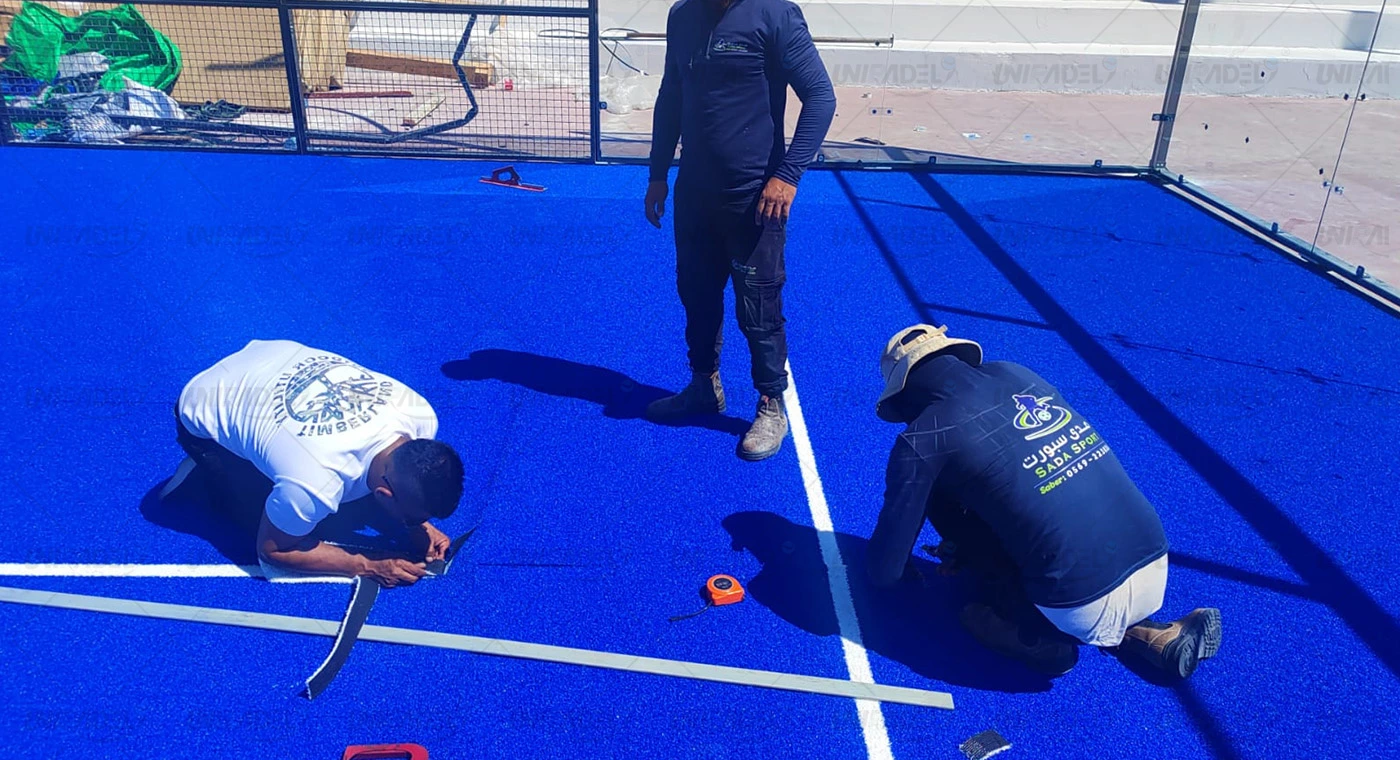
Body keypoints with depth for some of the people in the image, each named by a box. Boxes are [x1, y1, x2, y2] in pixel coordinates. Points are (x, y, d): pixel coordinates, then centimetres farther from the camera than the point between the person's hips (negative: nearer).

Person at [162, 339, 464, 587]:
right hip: (205, 416, -5)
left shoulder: (422, 415, -27)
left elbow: (407, 473, -2)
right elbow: (271, 552, -20)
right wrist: (368, 567, -24)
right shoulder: (315, 486, -43)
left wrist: (419, 524, -16)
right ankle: (214, 474, 15)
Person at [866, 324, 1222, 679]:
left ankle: (1036, 632, 6)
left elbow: (884, 571, 3)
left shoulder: (923, 437, -5)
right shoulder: (1016, 374, 12)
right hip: (1157, 574, 6)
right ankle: (1141, 634, 16)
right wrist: (966, 549, 37)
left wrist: (883, 577, 27)